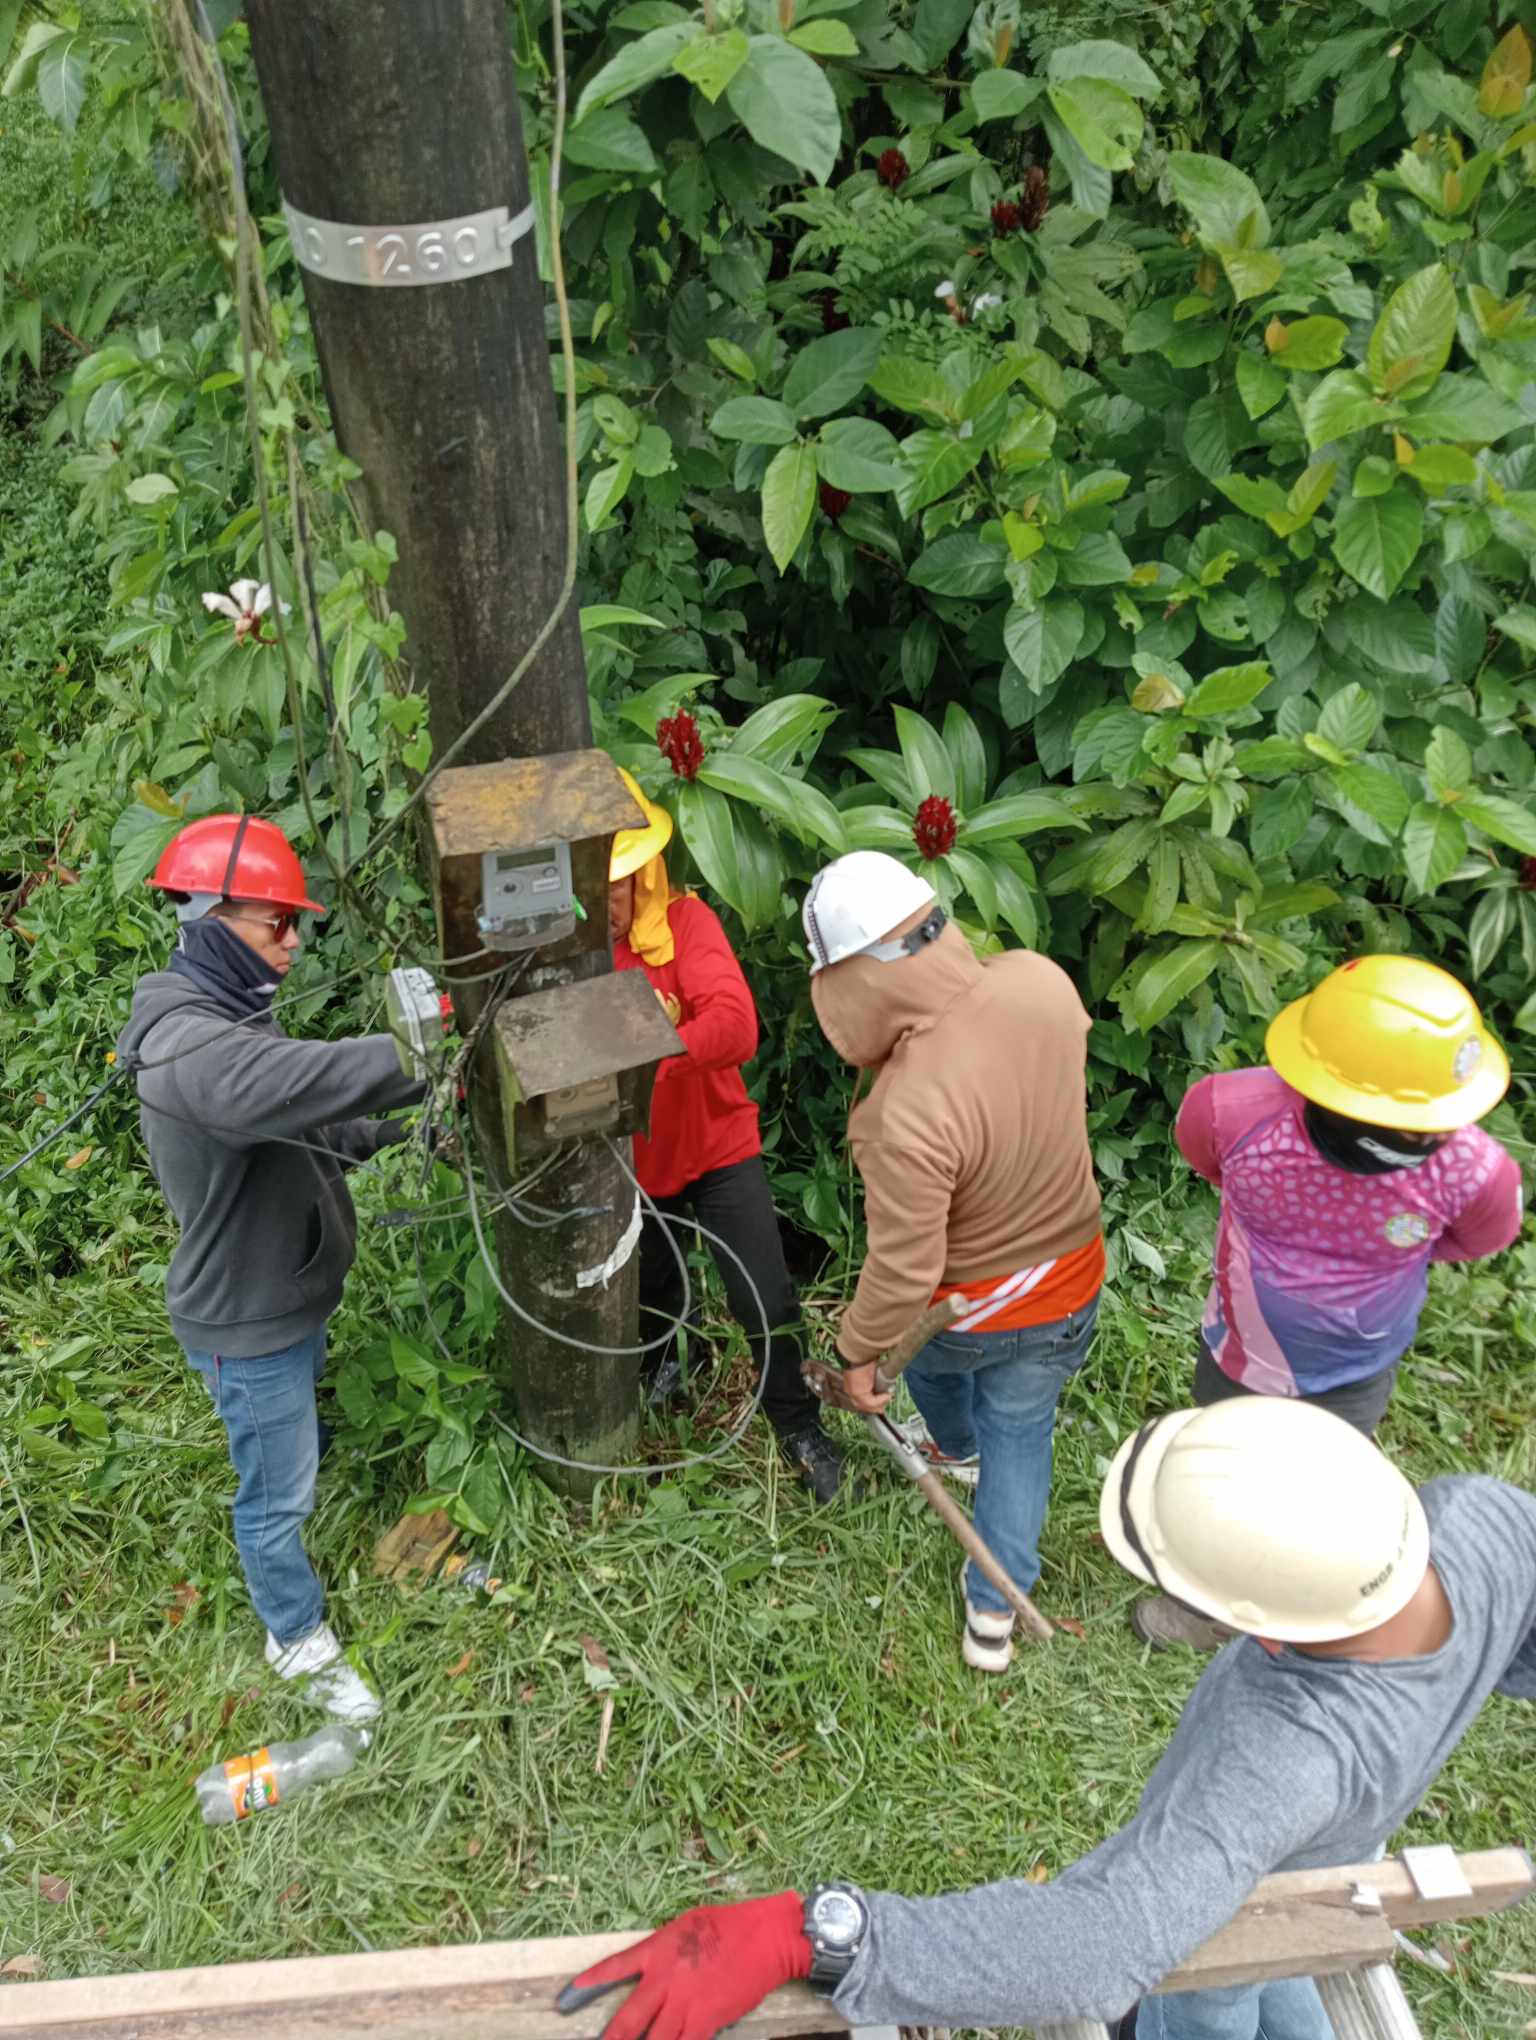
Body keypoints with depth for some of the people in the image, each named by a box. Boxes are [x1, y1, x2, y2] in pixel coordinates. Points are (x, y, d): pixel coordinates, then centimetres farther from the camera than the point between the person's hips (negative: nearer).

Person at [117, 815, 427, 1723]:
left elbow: (300, 1125, 14)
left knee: (299, 1441, 30)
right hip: (246, 1324, -10)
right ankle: (301, 1640, 30)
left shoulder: (233, 1018, 3)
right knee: (278, 1492, 9)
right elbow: (290, 1084, -54)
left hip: (291, 1294, 10)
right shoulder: (189, 1047, -32)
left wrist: (395, 1131, 2)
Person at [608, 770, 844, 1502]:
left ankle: (799, 1427, 28)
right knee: (643, 1290, 24)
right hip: (631, 1162, 2)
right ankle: (664, 1359, 59)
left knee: (765, 1301, 2)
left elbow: (736, 1027, -36)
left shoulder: (684, 923, -21)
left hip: (718, 1146, -2)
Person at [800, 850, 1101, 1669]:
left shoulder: (910, 1114, -41)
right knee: (1020, 1431, 26)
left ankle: (957, 1448, 65)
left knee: (929, 1355, 33)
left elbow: (903, 1268, -30)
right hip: (1069, 1281, 4)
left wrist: (857, 1351, -13)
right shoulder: (1039, 980, -24)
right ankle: (994, 1611, 39)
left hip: (966, 1310, -3)